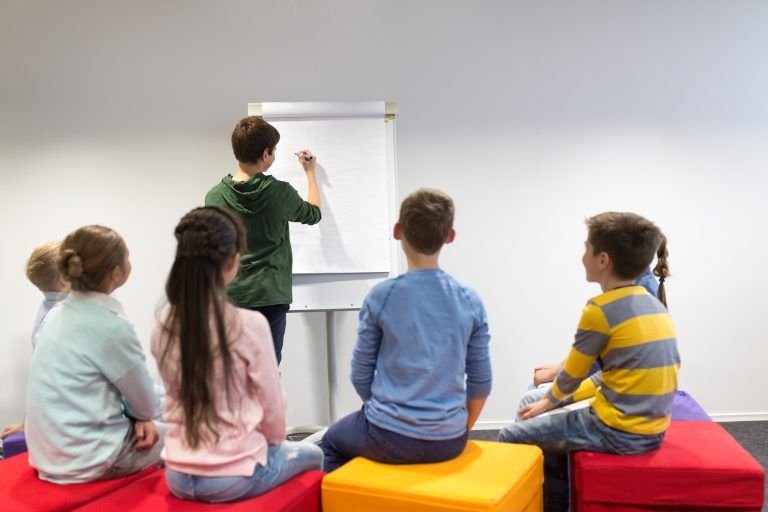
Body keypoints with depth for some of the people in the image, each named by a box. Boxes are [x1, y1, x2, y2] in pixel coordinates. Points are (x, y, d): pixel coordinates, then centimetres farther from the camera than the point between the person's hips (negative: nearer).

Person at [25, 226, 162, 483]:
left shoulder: (56, 316, 2)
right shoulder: (113, 327, -22)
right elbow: (145, 404, -9)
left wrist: (136, 419, -1)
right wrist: (140, 418, 11)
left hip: (48, 453, 8)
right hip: (87, 460, -8)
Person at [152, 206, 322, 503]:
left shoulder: (163, 326, -5)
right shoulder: (249, 324, -20)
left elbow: (178, 397, 6)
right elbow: (272, 406, -11)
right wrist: (274, 443, 11)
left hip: (179, 476, 5)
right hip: (235, 476, -5)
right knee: (311, 455, 27)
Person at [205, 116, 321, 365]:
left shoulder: (215, 196, -2)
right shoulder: (280, 192, -7)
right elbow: (313, 214, 14)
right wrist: (310, 172, 28)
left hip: (230, 298, 3)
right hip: (269, 297, -2)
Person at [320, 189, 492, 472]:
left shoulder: (381, 296, -12)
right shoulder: (470, 300, -4)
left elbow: (361, 376, -5)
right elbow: (481, 383, 1)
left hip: (391, 440, -3)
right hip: (449, 442, 4)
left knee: (331, 441, 28)